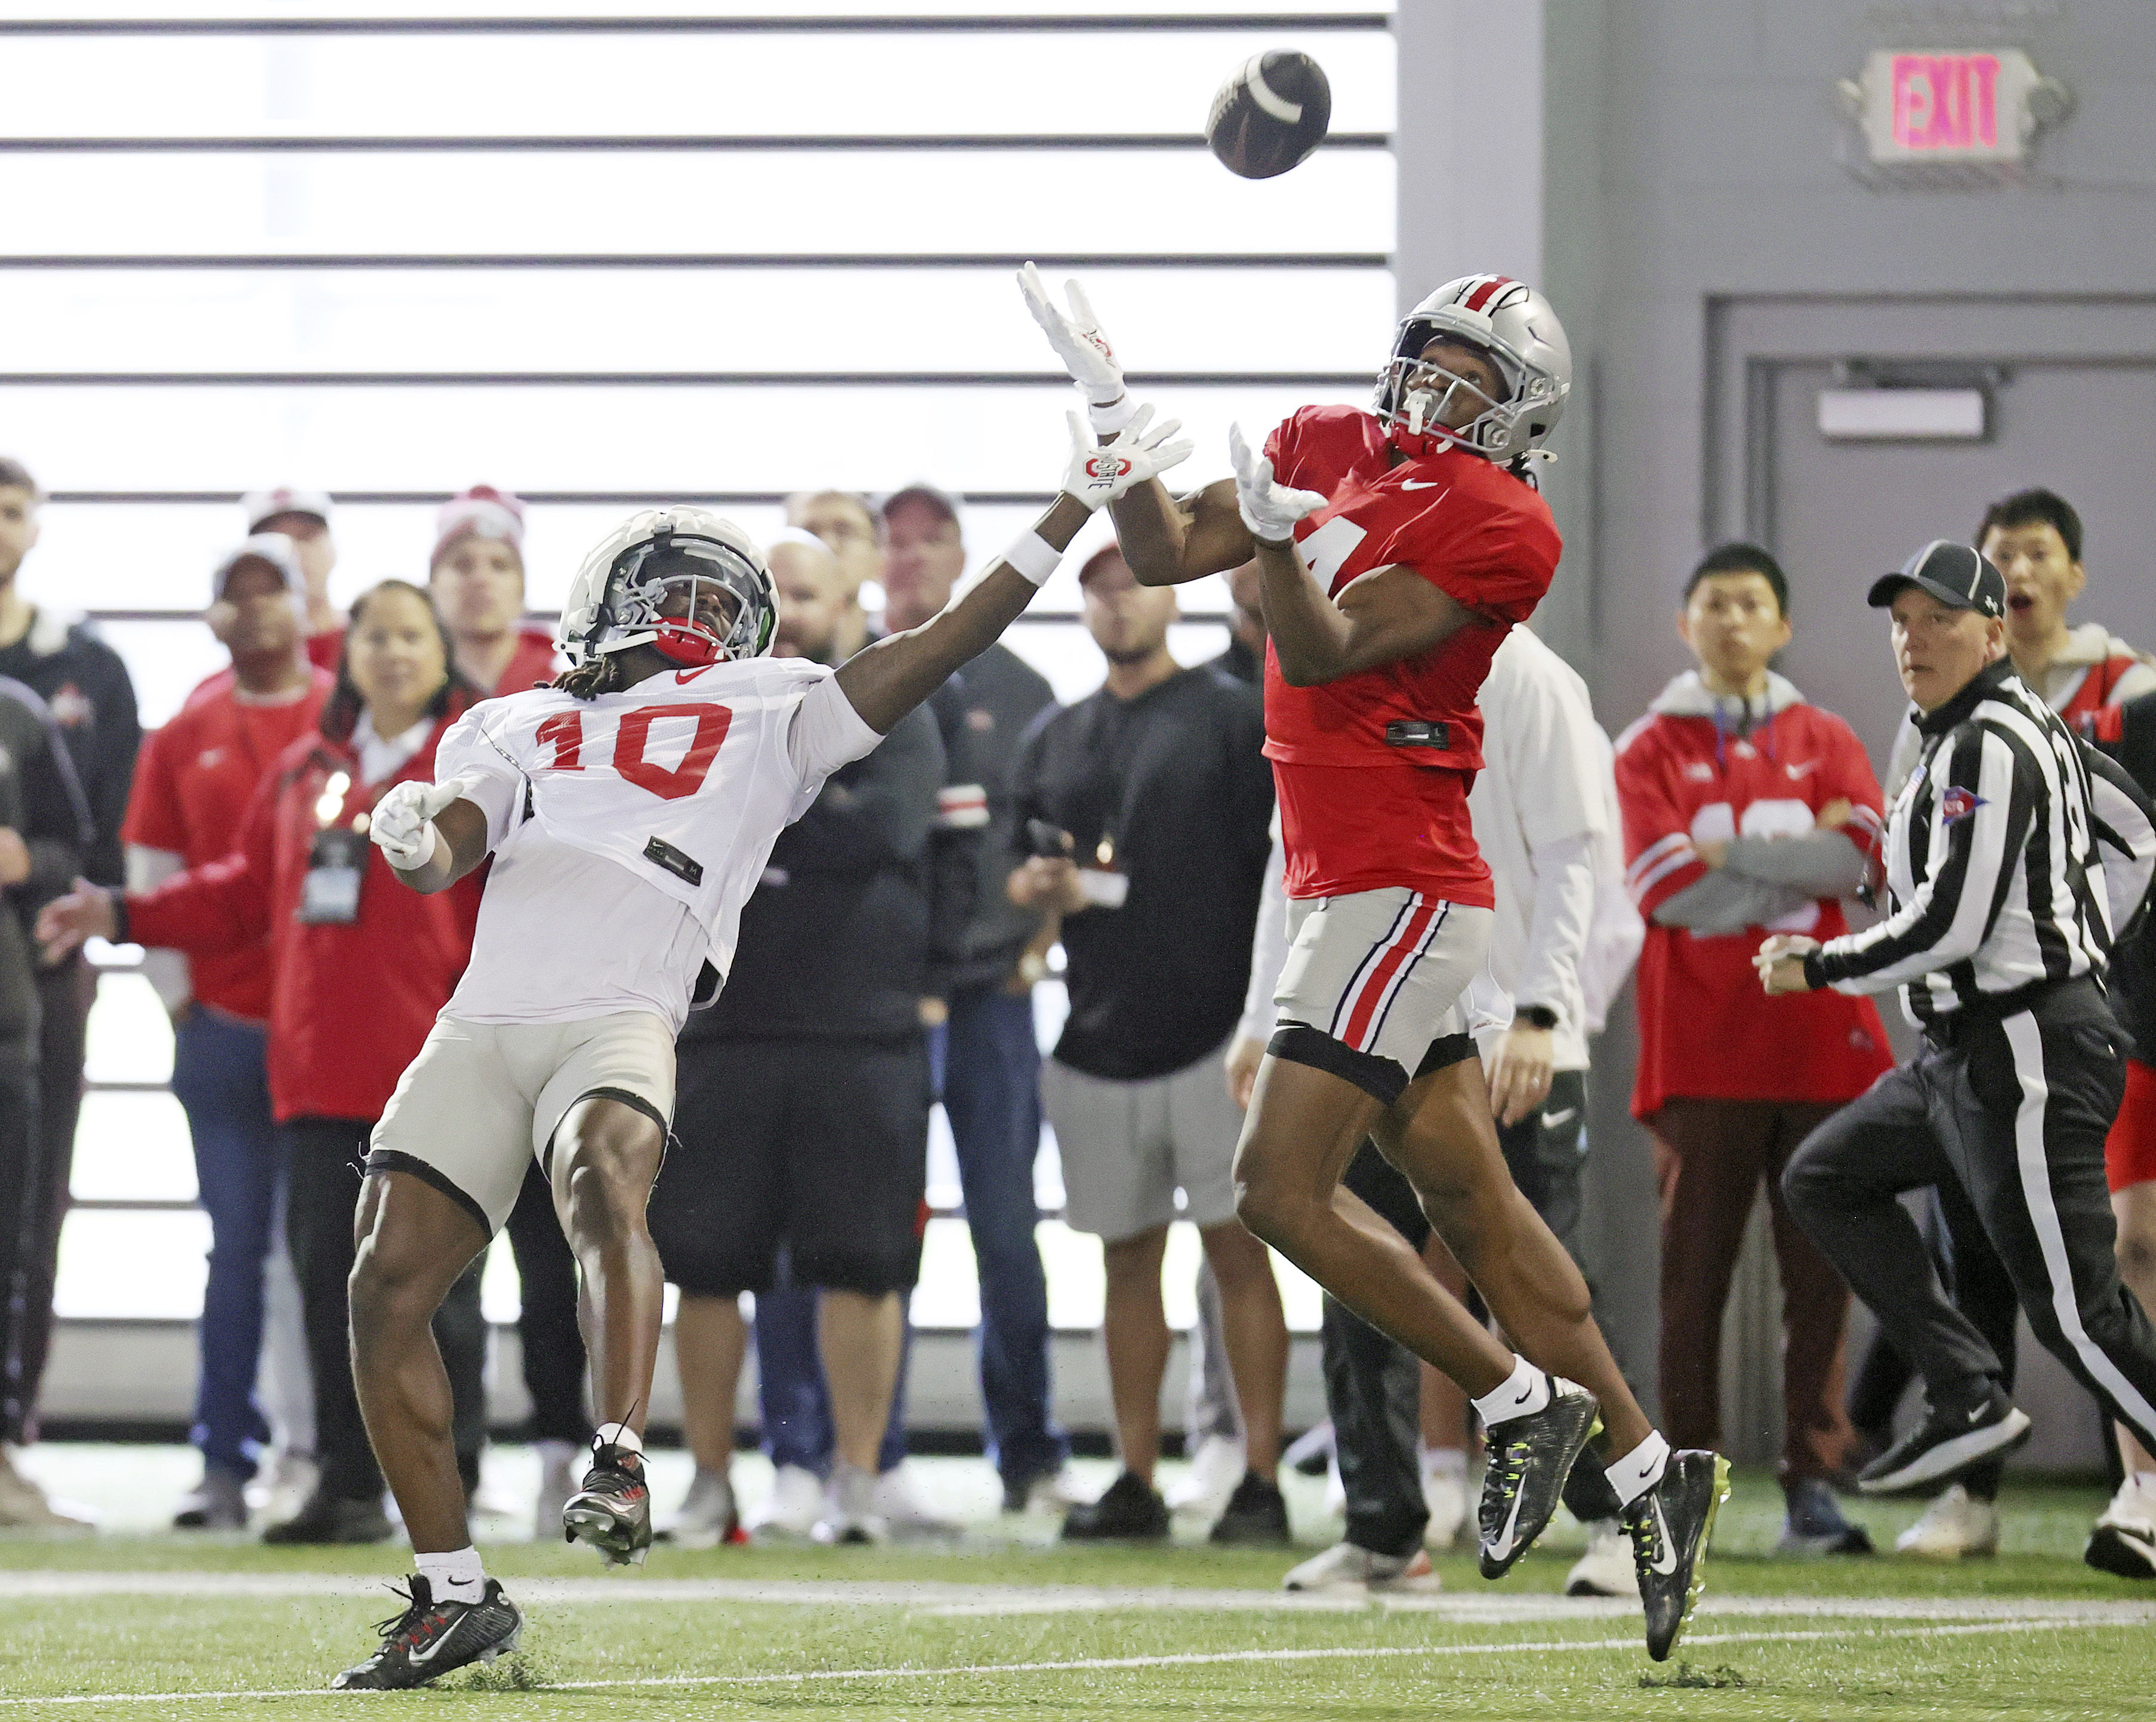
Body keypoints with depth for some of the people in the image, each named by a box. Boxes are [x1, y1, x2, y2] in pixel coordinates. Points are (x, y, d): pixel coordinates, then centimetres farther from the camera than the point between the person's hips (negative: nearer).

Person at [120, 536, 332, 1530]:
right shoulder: (185, 738, 9)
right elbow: (153, 880, 11)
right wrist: (178, 997, 4)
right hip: (223, 1029, 2)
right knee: (237, 1249, 2)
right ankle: (224, 1465, 3)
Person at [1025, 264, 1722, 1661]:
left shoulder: (1497, 527, -11)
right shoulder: (1332, 447, 13)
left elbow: (1324, 651, -18)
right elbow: (1167, 555, 16)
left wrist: (1278, 539, -36)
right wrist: (1114, 409, 5)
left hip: (1398, 893, -9)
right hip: (1352, 893, 9)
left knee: (1282, 1188, -12)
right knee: (1469, 1196, 10)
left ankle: (1519, 1402, 1)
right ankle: (1649, 1468, 15)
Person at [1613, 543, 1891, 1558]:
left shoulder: (1826, 743, 13)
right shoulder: (1651, 749, 7)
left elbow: (1858, 857, -5)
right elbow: (1669, 886, -9)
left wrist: (1727, 854, -9)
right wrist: (1794, 862, -6)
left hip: (1820, 1041, 2)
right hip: (1700, 1047, -2)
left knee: (1818, 1273, -1)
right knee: (1694, 1272, -1)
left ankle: (1812, 1484, 2)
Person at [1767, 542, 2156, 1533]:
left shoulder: (1988, 747, -16)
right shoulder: (2028, 728, 13)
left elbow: (1946, 925, -21)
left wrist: (1817, 969, -9)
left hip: (2026, 1058, -11)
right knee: (1826, 1180, 16)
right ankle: (1967, 1401, 8)